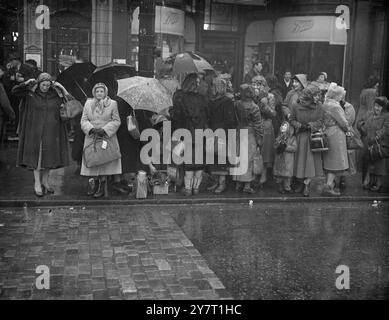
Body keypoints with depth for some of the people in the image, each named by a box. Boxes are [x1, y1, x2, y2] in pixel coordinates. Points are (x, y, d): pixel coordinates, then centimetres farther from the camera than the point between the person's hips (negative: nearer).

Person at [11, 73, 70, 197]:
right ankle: (37, 183, 5)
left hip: (51, 131, 2)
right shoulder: (31, 93, -3)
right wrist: (26, 83, -20)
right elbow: (14, 91, -8)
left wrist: (61, 88, -7)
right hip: (36, 131, -2)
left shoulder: (56, 94, 2)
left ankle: (45, 180, 23)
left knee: (49, 155, 8)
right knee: (36, 155, -2)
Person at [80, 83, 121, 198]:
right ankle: (99, 185, 16)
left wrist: (105, 129, -12)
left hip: (107, 137, -3)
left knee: (105, 162, -6)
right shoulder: (88, 104, 10)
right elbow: (83, 120, 8)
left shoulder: (112, 104, 3)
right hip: (92, 138, 3)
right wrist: (91, 128, -12)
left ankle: (102, 188, 0)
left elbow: (116, 121, 0)